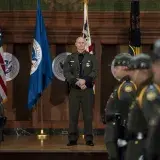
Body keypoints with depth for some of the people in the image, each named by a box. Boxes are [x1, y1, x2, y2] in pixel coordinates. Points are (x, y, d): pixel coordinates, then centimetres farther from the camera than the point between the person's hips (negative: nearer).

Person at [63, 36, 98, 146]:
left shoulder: (92, 58, 7)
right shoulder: (70, 58, 10)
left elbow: (94, 72, -4)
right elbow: (66, 72, -1)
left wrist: (85, 80, -19)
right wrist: (77, 82, -15)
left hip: (88, 90, -1)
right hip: (74, 90, 1)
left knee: (88, 115, -1)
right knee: (73, 115, 0)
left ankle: (89, 139, 4)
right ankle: (73, 139, 5)